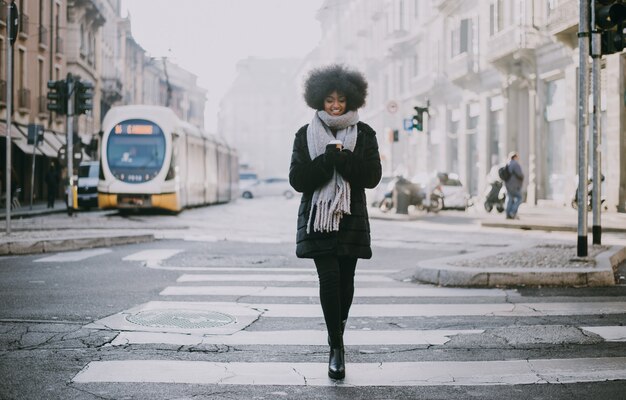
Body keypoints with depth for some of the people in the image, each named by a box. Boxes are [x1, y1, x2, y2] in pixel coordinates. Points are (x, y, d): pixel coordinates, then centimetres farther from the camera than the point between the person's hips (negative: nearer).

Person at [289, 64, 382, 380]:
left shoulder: (364, 134, 5)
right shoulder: (306, 135, 4)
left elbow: (372, 176, -4)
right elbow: (297, 179, -4)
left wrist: (343, 159, -19)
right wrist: (326, 161, -18)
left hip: (351, 218, 1)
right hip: (316, 217, -1)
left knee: (345, 279, 5)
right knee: (329, 278, -12)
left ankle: (337, 330, 30)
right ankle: (336, 347, -5)